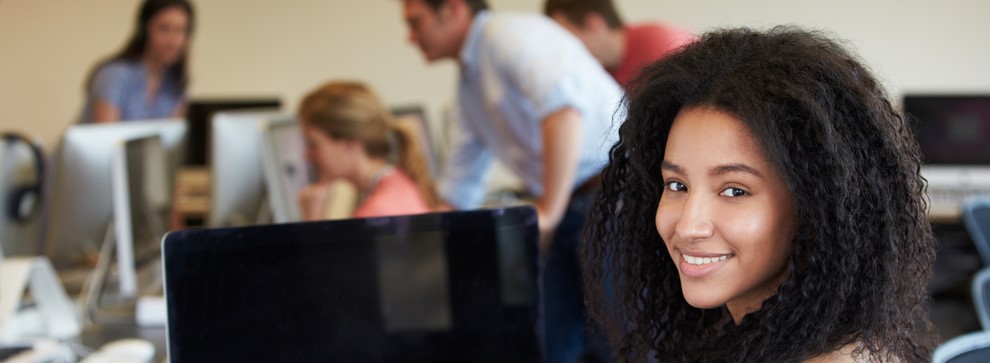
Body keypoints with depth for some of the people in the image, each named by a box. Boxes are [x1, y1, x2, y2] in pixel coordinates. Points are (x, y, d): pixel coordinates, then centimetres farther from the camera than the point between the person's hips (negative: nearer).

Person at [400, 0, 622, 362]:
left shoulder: (511, 34, -10)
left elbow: (563, 104, -28)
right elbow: (458, 191, 26)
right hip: (572, 209, 9)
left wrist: (548, 211, -26)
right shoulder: (469, 86, 19)